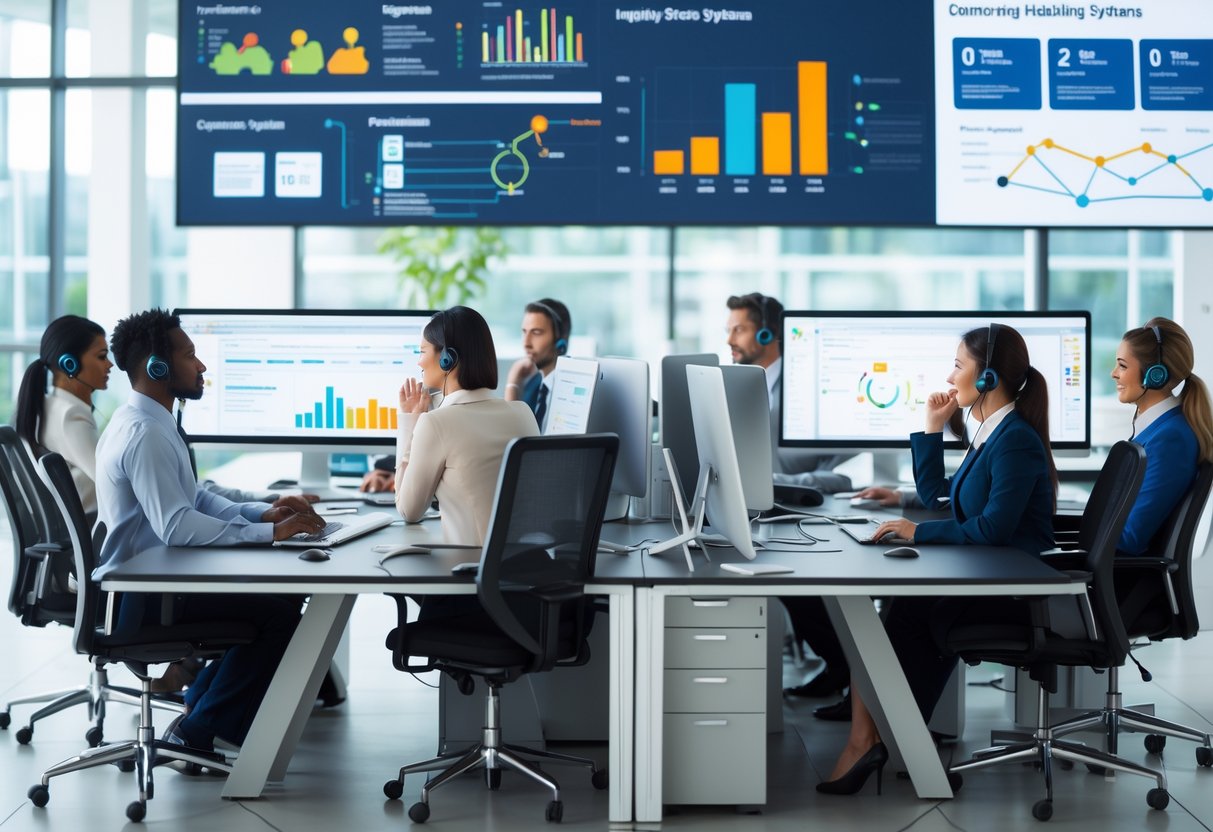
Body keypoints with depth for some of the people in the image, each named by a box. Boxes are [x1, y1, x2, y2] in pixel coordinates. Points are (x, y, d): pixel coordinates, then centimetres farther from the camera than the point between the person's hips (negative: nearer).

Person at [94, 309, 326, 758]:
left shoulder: (146, 423, 11)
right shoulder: (145, 434, -22)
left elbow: (195, 498, 16)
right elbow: (177, 526, -31)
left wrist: (263, 512, 1)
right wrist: (270, 532, -26)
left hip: (140, 582, 11)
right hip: (138, 598, -11)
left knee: (266, 595, 19)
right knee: (280, 613, -13)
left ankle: (198, 706, 21)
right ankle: (198, 733, -2)